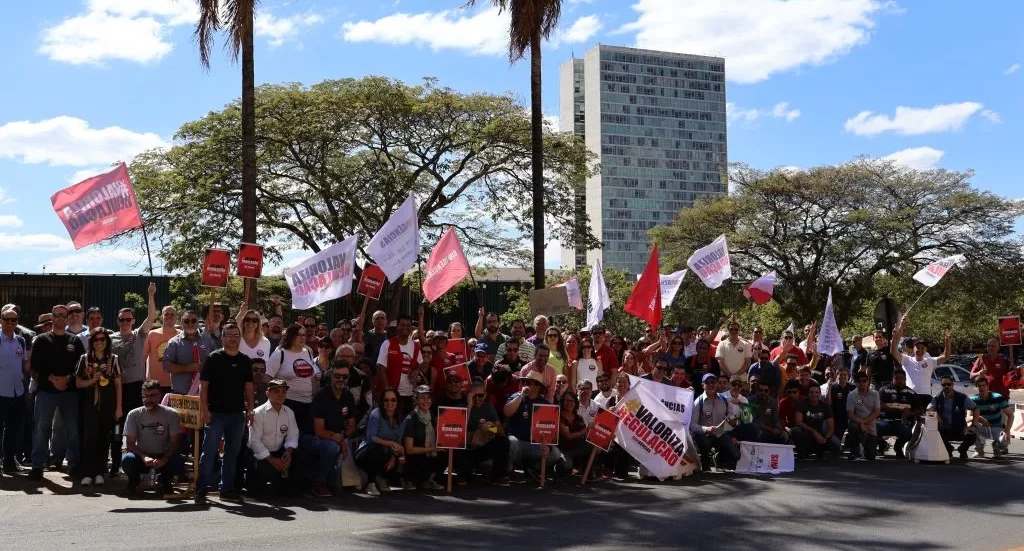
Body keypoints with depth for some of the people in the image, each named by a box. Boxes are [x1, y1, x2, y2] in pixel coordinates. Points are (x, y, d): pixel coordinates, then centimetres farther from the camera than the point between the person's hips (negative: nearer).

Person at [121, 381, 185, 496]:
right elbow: (130, 444, -10)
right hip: (141, 457, 0)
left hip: (163, 457, 0)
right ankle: (134, 480, 4)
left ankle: (164, 479, 6)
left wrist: (164, 459, -28)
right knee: (127, 459, -33)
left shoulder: (171, 414, -9)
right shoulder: (133, 415, -7)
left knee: (178, 462, -31)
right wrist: (144, 457, -28)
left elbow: (174, 442, -10)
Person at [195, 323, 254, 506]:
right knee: (209, 451, -6)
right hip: (216, 413, -5)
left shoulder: (245, 360, 10)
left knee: (232, 453, 10)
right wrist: (205, 410, -13)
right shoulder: (214, 358, -3)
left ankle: (227, 489, 18)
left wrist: (250, 410, 7)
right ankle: (201, 489, -1)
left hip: (237, 414, 5)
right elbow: (203, 385, -5)